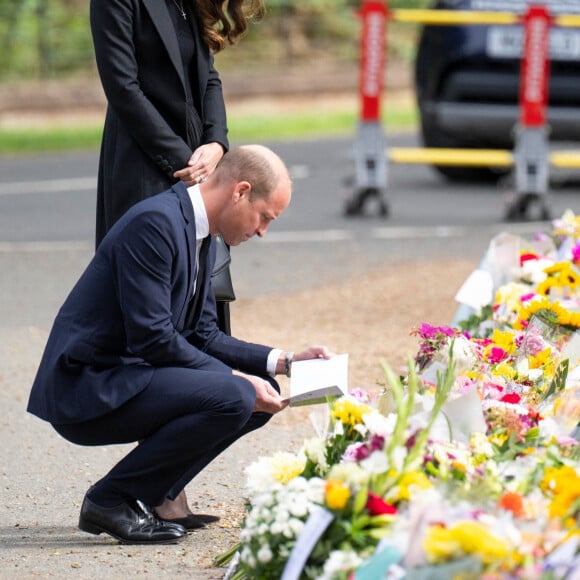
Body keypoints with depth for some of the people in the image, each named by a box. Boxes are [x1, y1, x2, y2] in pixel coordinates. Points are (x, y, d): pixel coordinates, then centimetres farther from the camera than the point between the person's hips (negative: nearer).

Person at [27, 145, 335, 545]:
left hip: (126, 376, 10)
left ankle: (142, 498, 7)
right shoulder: (156, 222, -19)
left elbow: (203, 336, 16)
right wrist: (236, 378, -18)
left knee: (263, 395, 9)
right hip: (87, 388, -10)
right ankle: (111, 500, -11)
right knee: (233, 398, -25)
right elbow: (151, 337, -22)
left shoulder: (203, 238, 13)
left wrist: (284, 361, 6)